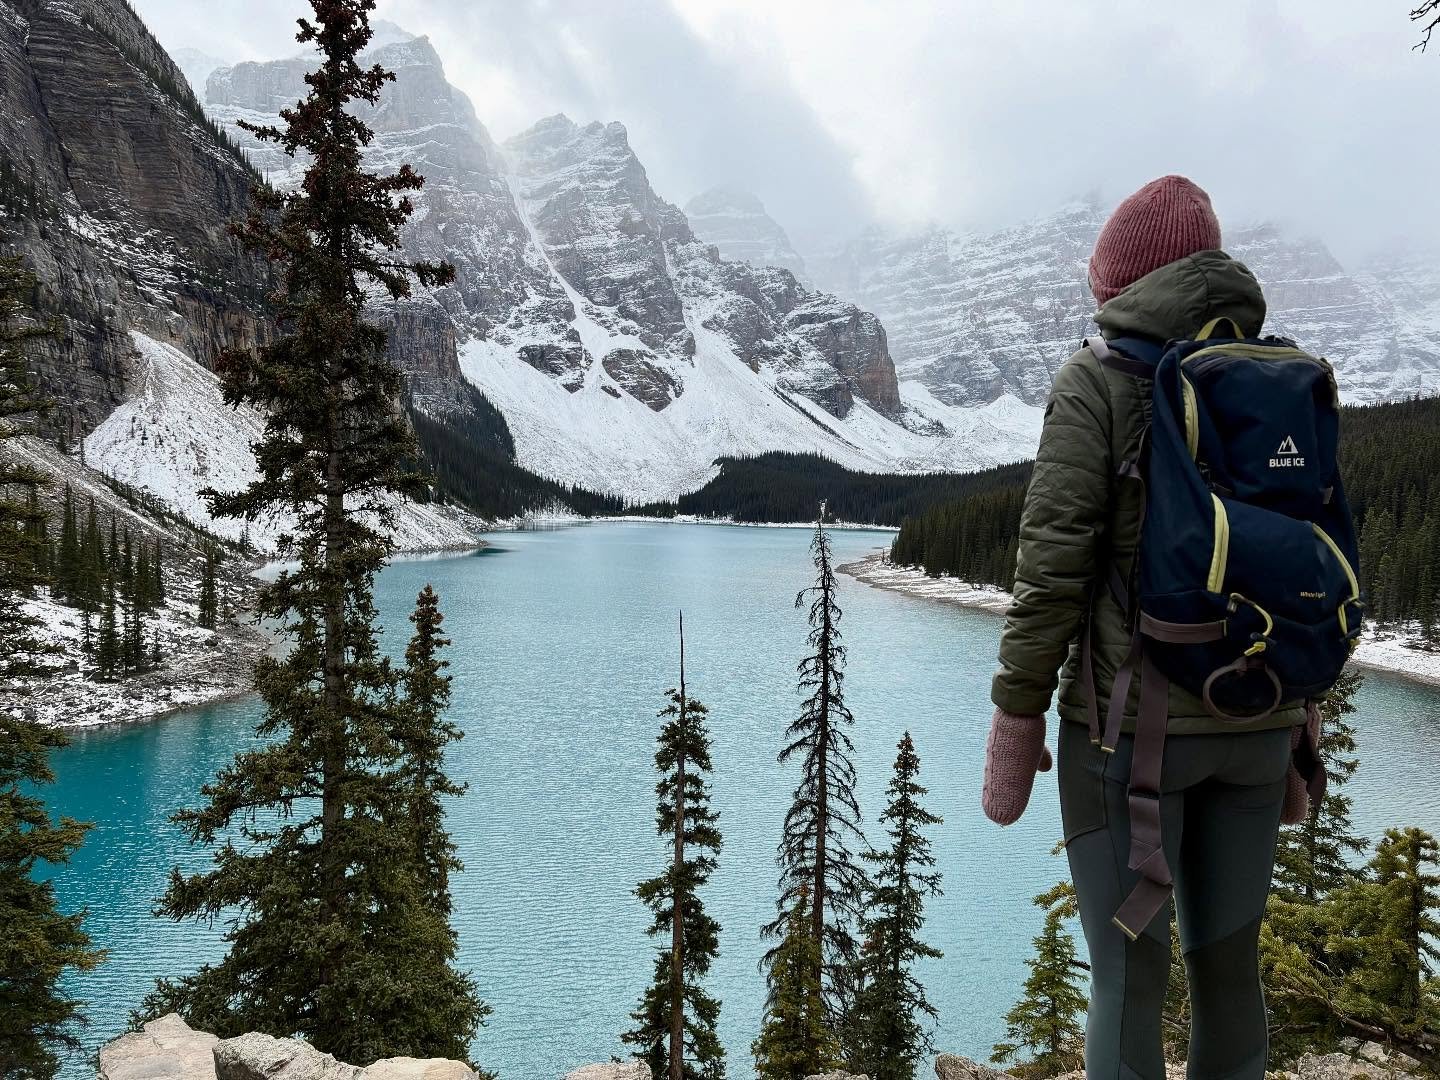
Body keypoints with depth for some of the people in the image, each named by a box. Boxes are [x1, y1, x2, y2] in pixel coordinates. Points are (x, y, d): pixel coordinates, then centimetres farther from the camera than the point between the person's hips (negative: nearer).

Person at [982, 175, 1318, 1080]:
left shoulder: (1100, 380, -8)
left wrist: (1016, 718, -7)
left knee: (1130, 979, 5)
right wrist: (1298, 726, 17)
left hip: (1131, 719, -5)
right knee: (1229, 964, 18)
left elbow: (1054, 565, -15)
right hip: (1253, 722, 6)